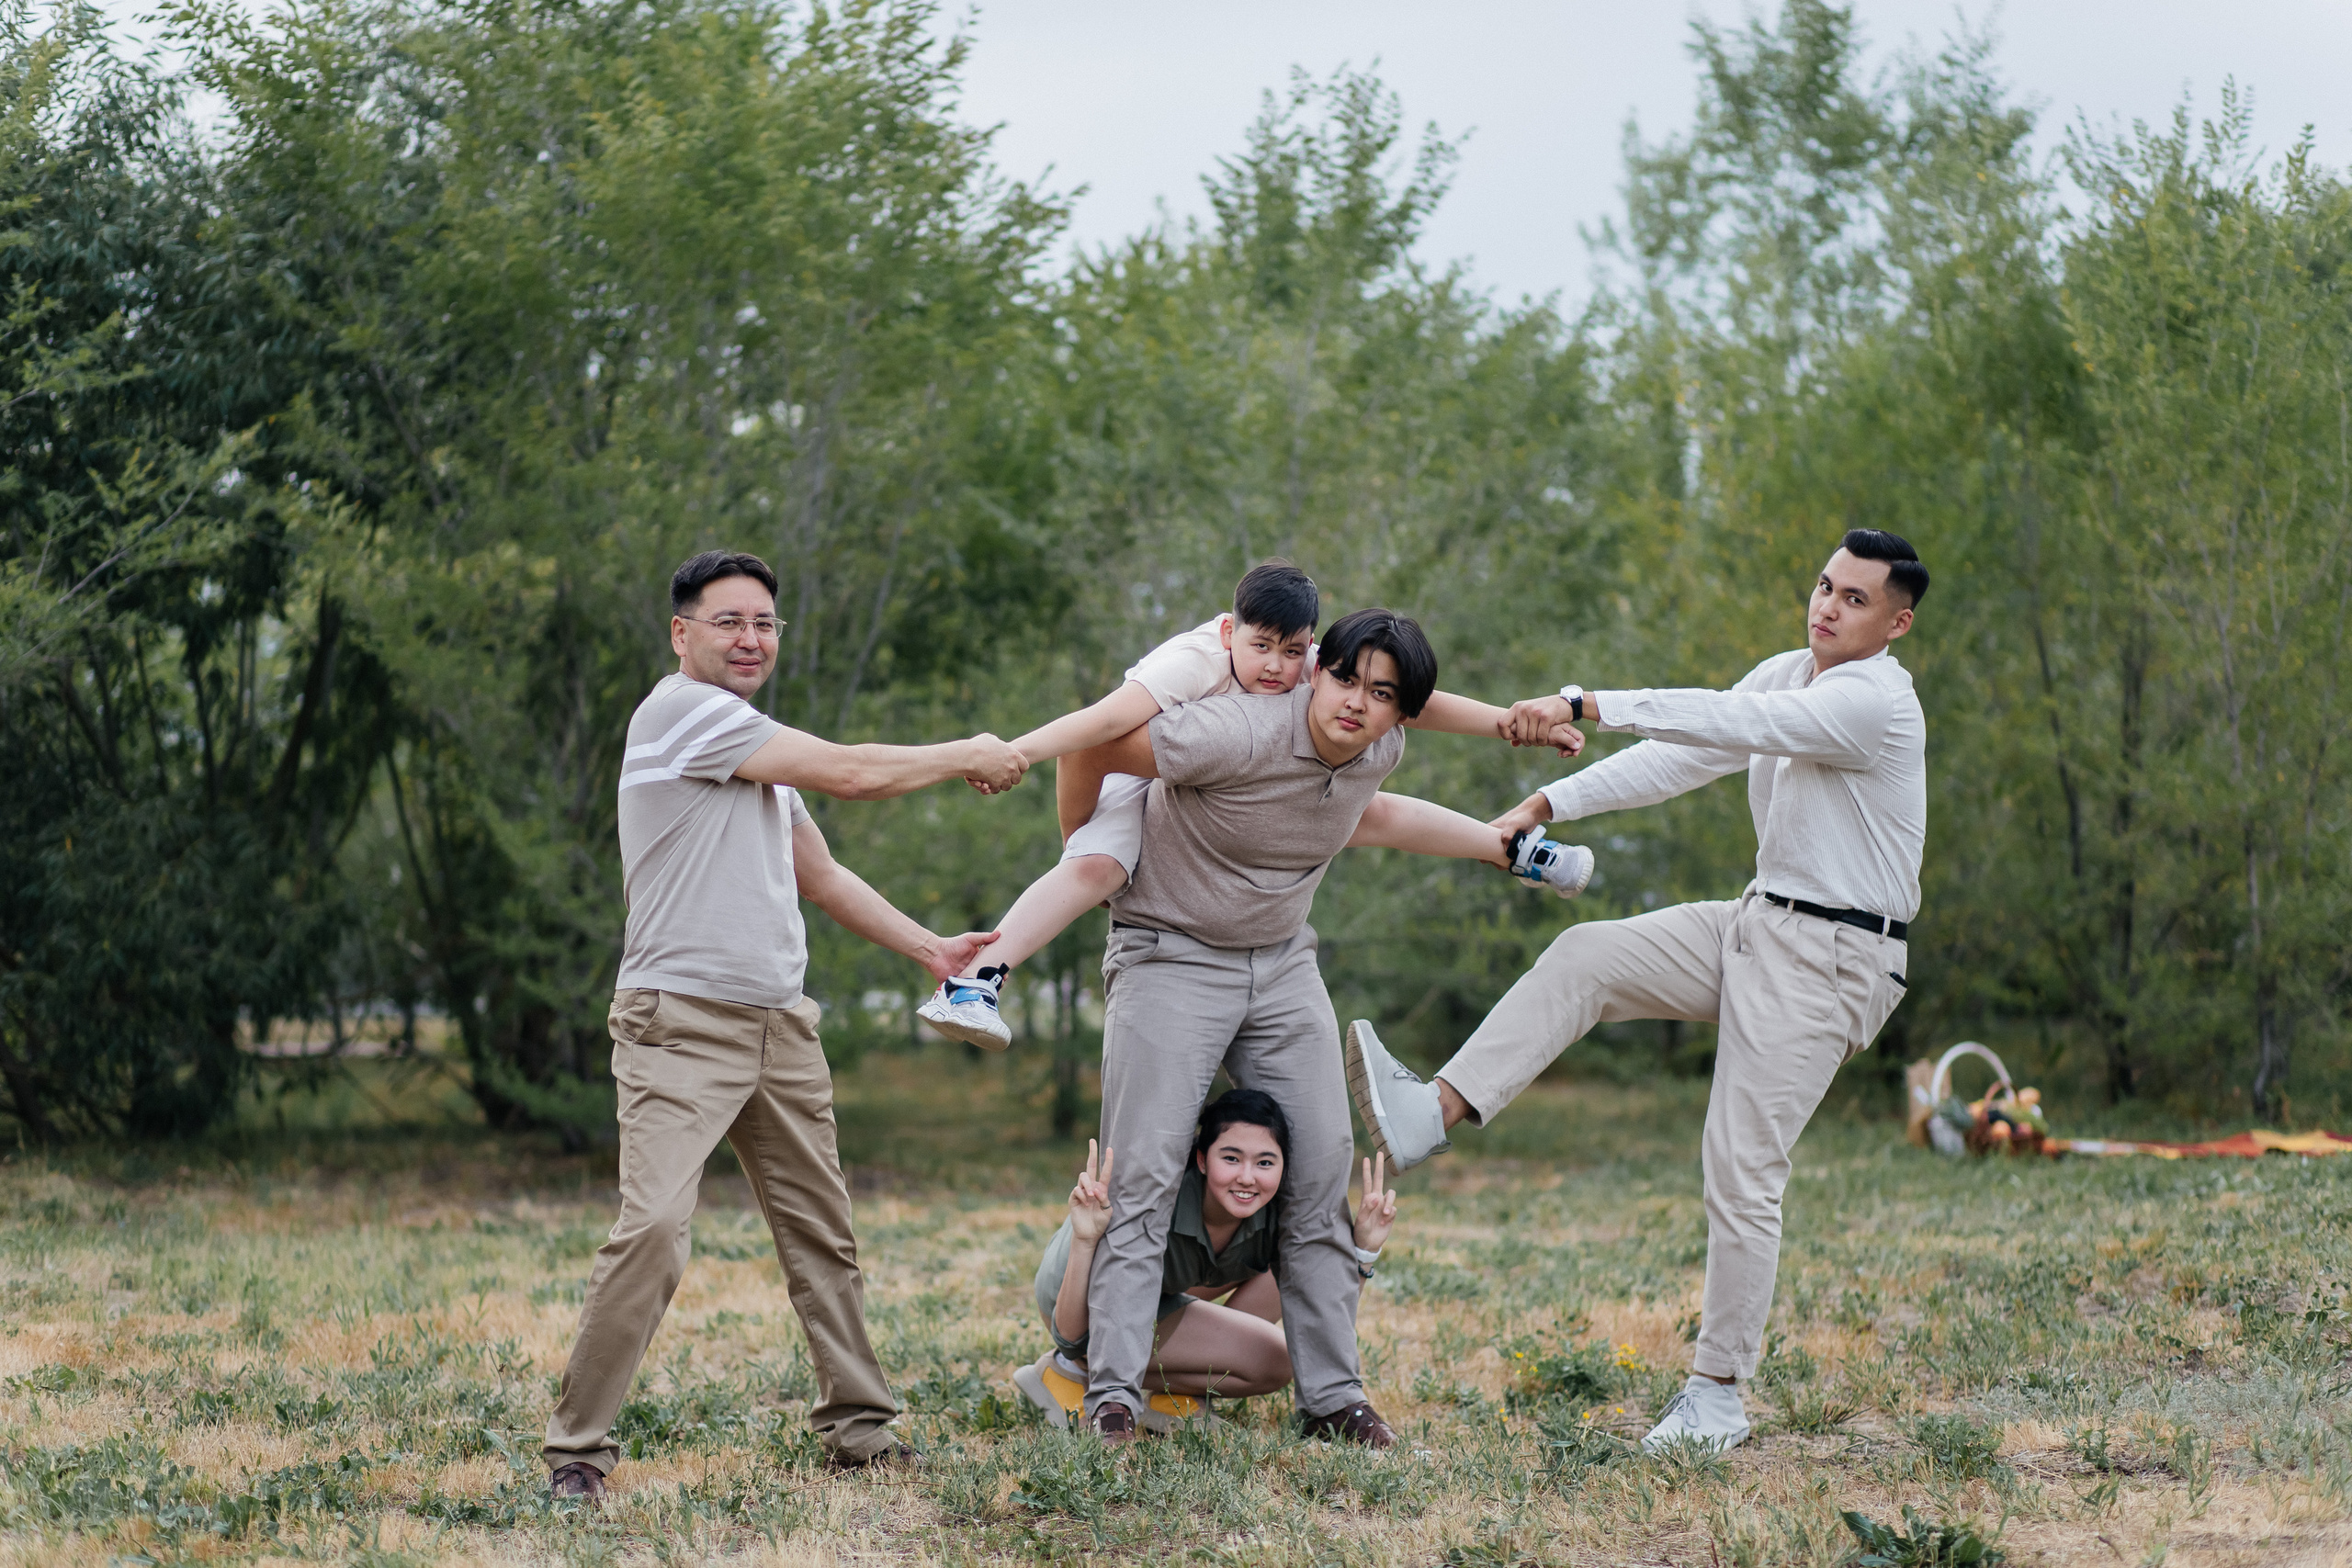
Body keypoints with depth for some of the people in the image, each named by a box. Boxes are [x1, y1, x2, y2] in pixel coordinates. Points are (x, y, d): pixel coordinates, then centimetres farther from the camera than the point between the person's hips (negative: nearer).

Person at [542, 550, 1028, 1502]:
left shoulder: (760, 747, 20)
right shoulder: (681, 712, -9)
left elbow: (818, 875, 28)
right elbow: (849, 774, -11)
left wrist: (928, 949, 22)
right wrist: (967, 759, 2)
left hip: (780, 1028, 9)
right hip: (681, 1022, -9)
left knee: (822, 1234, 11)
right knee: (652, 1229, -19)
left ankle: (858, 1427, 20)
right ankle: (577, 1448, -14)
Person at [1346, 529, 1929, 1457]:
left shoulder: (1876, 701, -18)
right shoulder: (1786, 675, 11)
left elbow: (1727, 724, -30)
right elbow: (1678, 757, 8)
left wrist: (1584, 706, -37)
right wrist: (1549, 804, -2)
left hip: (1830, 961, -8)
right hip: (1759, 925, 8)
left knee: (1742, 1172, -9)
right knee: (1587, 957, -7)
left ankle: (1718, 1391, 1)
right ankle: (1433, 1113, -15)